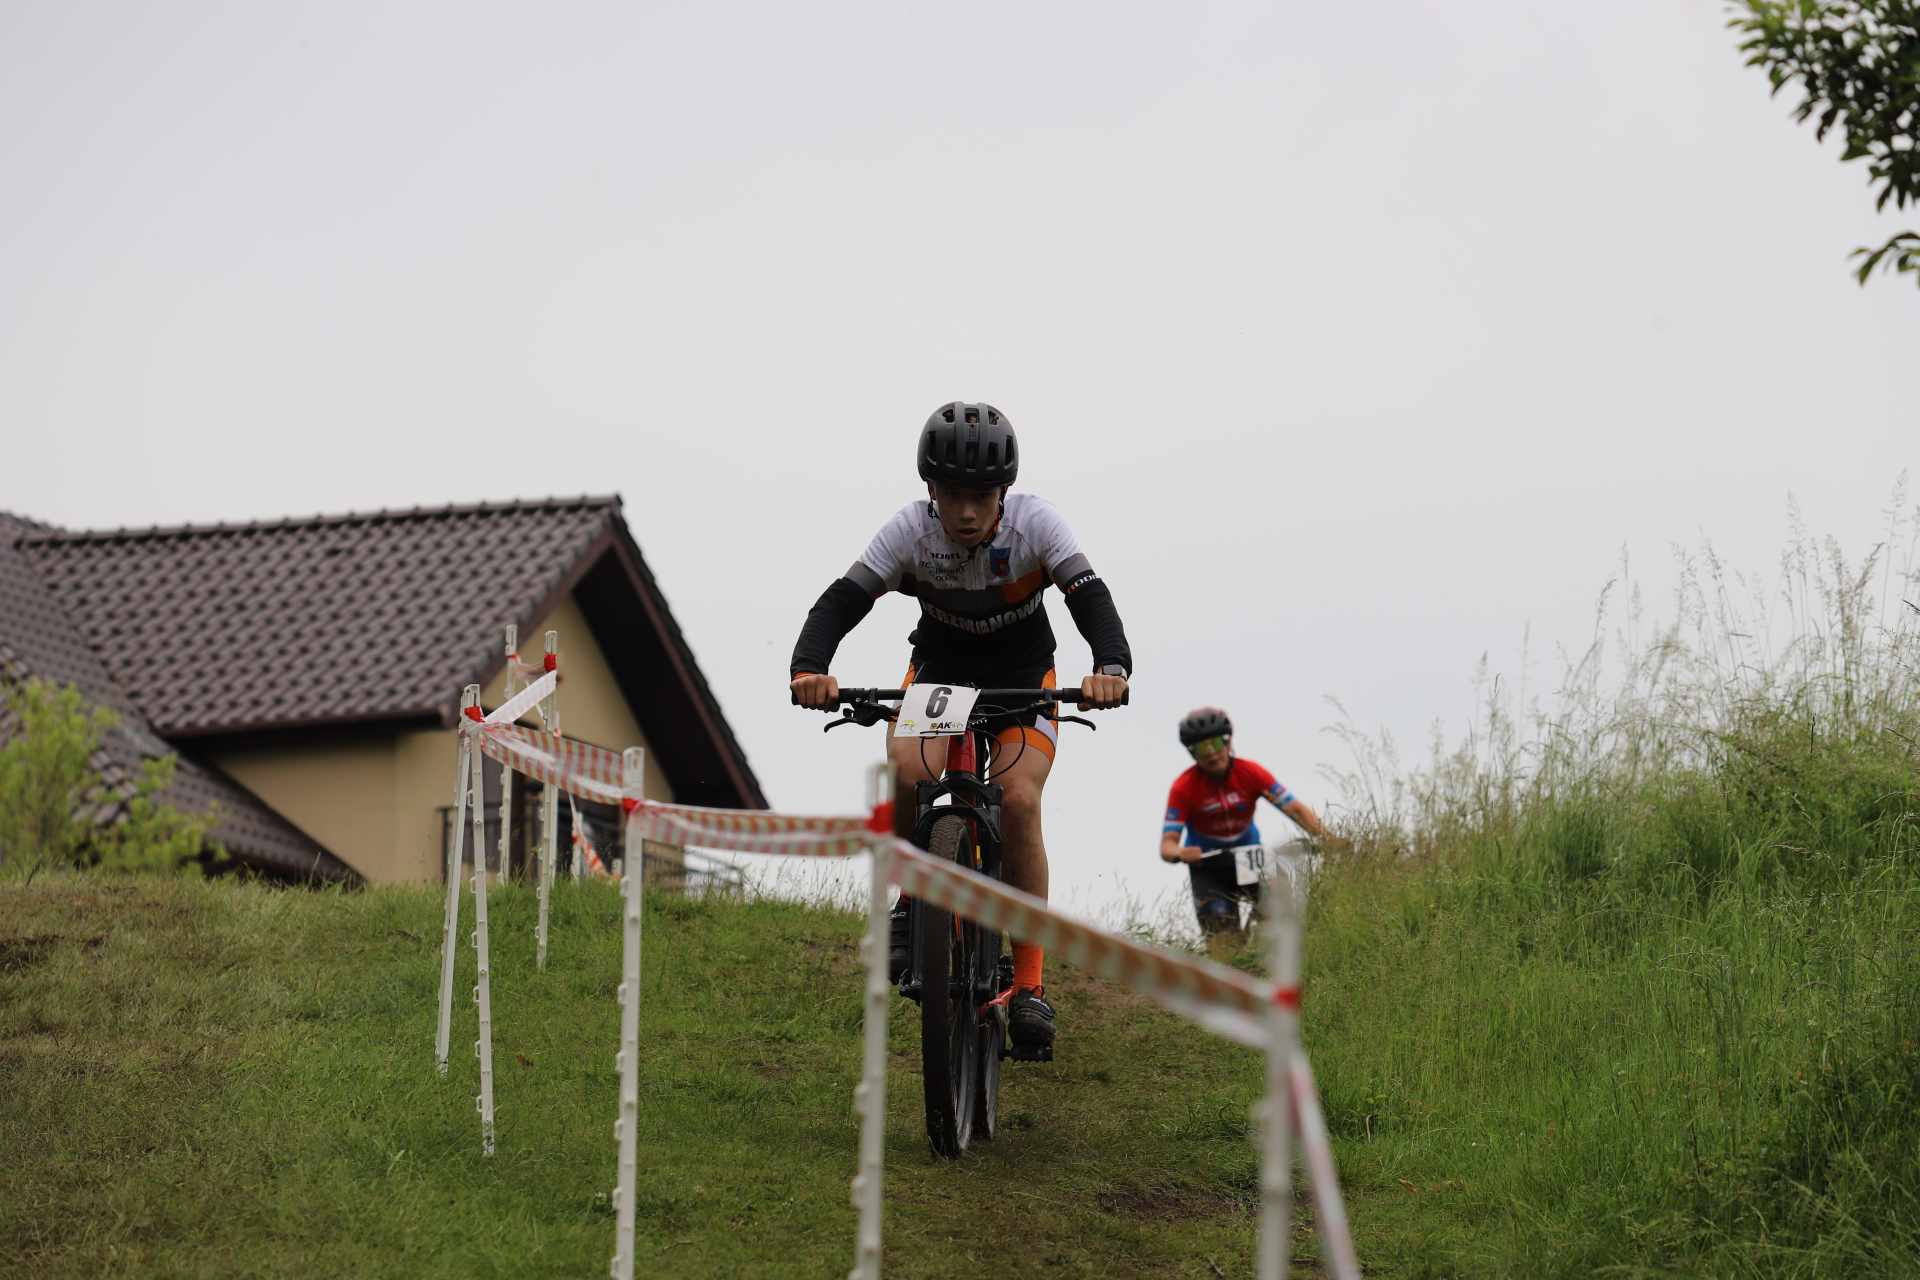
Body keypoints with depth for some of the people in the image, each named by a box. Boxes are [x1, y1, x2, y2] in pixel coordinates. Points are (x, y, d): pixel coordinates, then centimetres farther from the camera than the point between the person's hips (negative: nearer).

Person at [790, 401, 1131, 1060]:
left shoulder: (1035, 522, -24)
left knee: (1018, 800, -25)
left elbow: (1090, 597, -34)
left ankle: (1030, 982, -16)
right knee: (907, 769, -31)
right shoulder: (909, 530, -22)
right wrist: (808, 667, -49)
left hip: (1024, 675, -1)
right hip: (939, 668, 1)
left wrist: (1112, 667, -55)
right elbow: (842, 601, -29)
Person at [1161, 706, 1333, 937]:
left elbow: (1294, 808, -19)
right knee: (1223, 935, -19)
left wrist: (1324, 835, -36)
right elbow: (1167, 845, -24)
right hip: (1207, 866, -2)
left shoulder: (1251, 773, -16)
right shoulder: (1184, 788, -20)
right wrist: (1180, 853, -48)